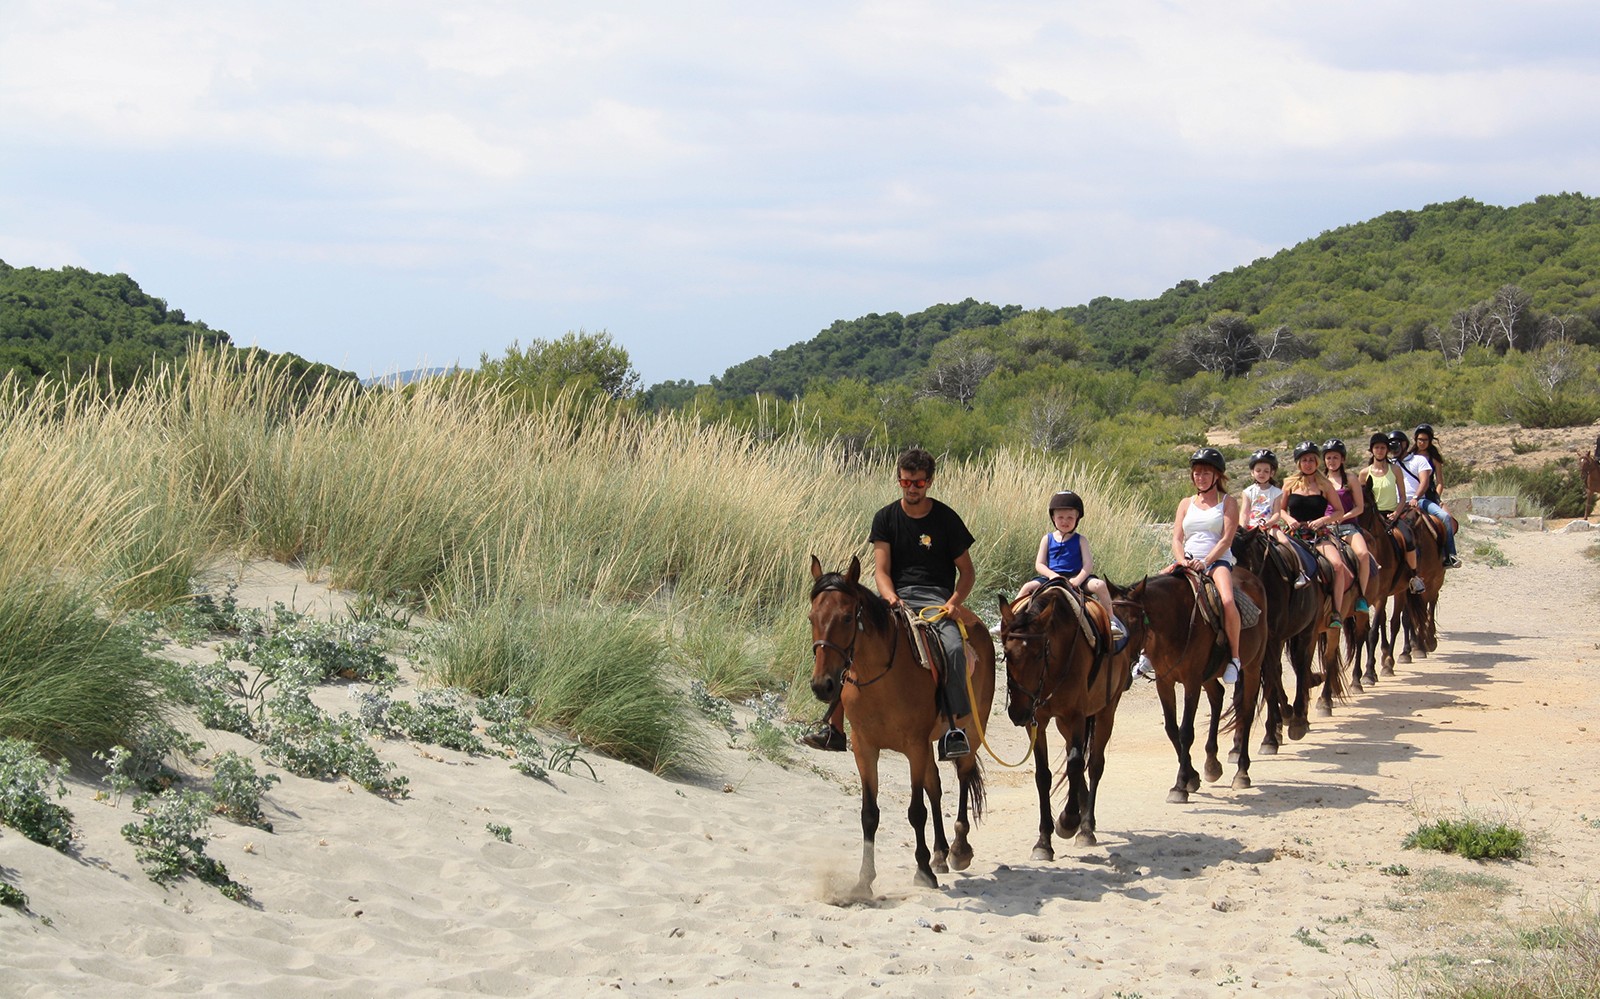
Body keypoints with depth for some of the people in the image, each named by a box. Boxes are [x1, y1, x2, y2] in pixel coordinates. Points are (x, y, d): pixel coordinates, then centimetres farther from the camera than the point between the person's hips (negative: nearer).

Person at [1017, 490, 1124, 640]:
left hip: (1076, 577, -1)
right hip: (1052, 576, 1)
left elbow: (1088, 564, -5)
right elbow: (1039, 564, 2)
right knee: (1028, 587, -21)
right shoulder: (1047, 539, 8)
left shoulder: (1080, 540, 4)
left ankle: (1111, 620, -15)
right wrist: (1052, 575, -17)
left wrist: (1077, 580, -22)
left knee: (1099, 585, -26)